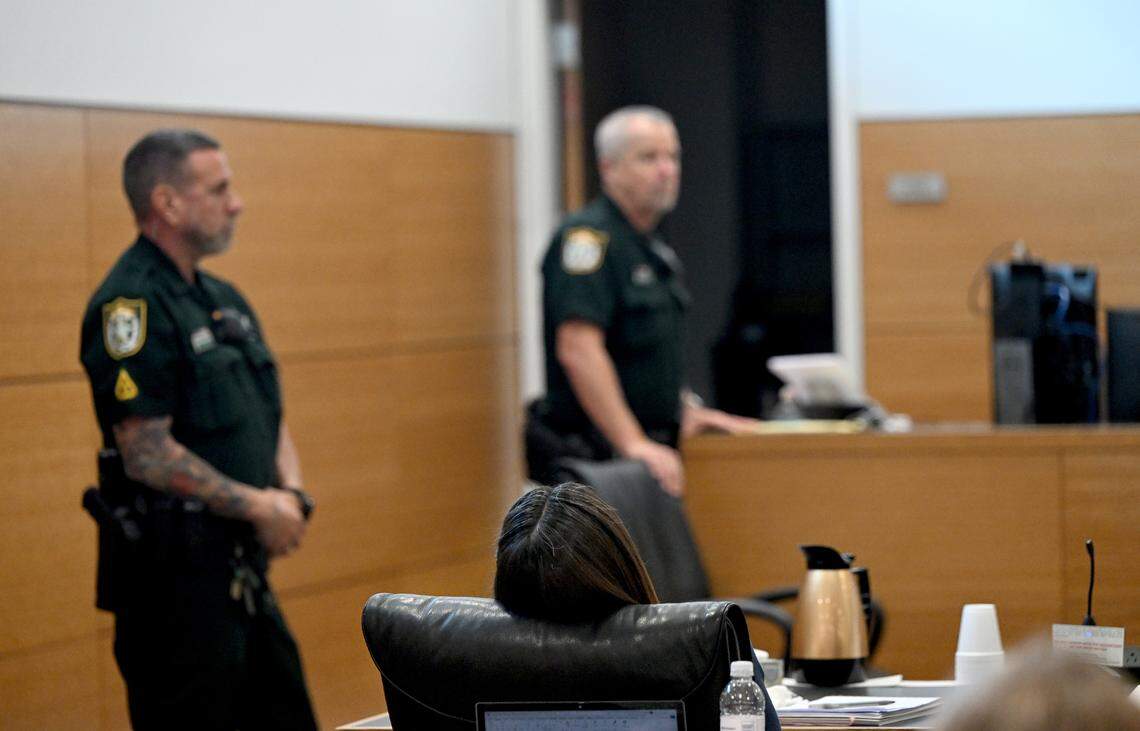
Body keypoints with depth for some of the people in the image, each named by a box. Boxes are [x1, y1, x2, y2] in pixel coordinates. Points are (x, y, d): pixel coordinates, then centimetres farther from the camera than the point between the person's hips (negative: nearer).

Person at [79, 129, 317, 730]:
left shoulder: (221, 300, 14)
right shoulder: (130, 305, -15)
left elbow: (268, 418, 19)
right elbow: (149, 455, -21)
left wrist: (290, 495, -1)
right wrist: (258, 507, -15)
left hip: (240, 567, 9)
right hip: (172, 572, -9)